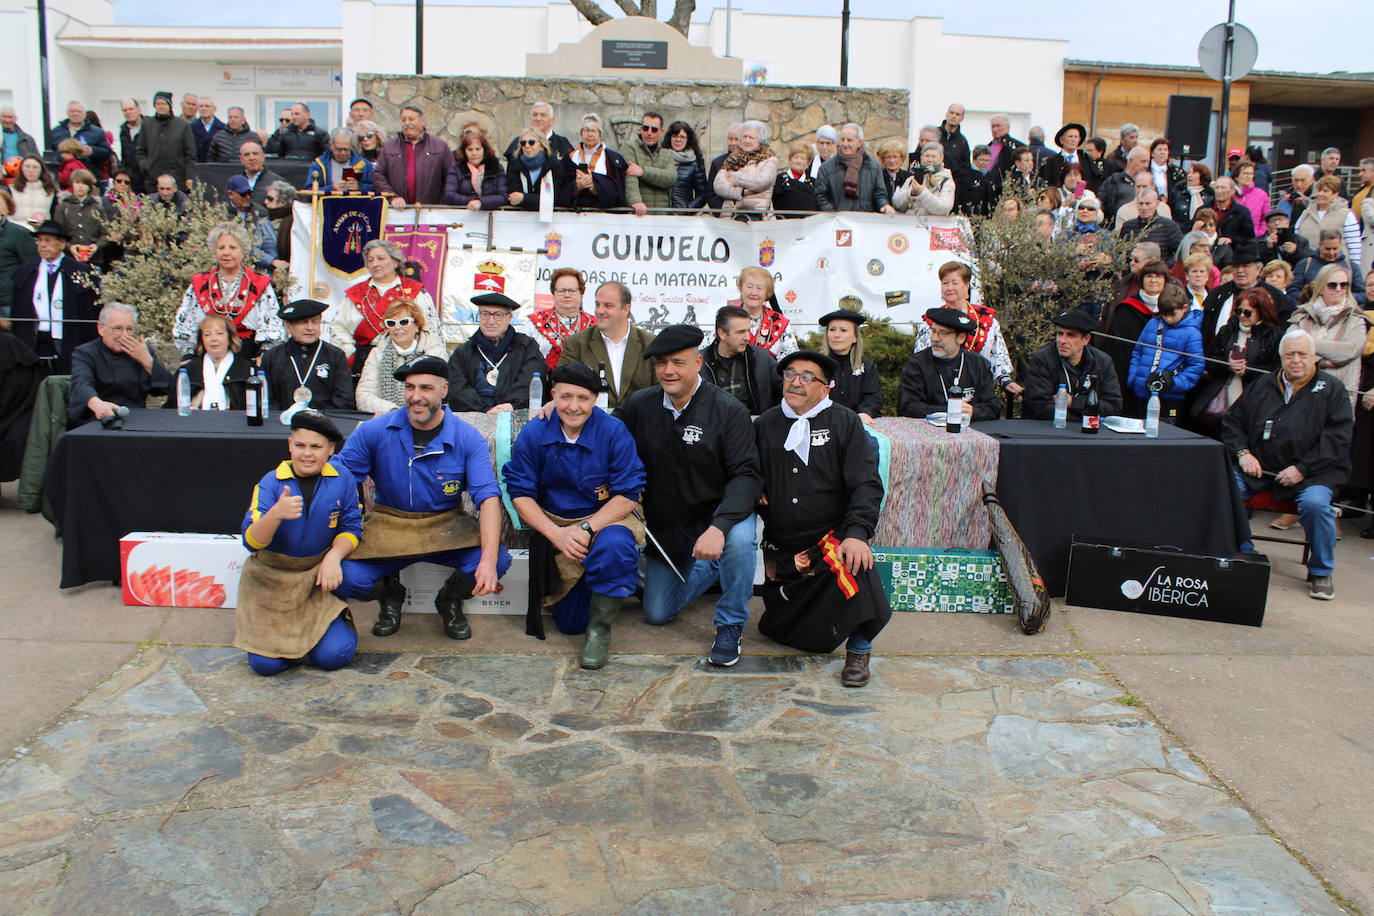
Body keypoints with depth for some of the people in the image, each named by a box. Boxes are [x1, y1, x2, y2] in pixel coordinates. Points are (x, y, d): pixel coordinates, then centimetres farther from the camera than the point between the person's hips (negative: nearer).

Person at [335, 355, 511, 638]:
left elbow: (488, 497, -18)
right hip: (387, 526, 0)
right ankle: (390, 593, 15)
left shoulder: (468, 439, -9)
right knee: (346, 578, -25)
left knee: (499, 561, -26)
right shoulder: (374, 431, -7)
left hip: (446, 526, 0)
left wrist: (489, 560, -33)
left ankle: (450, 600, 11)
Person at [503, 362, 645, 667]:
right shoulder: (533, 433, -7)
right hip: (554, 524, 2)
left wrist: (587, 528, -24)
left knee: (614, 546, -40)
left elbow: (628, 493, -13)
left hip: (607, 518, -2)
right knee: (569, 623, -1)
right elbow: (520, 493, -6)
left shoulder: (614, 431, -13)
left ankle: (600, 628, -17)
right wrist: (557, 534, -19)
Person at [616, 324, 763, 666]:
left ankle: (730, 628, -15)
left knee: (738, 538, -39)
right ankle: (714, 567, 35)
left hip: (718, 514, -4)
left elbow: (747, 474, -24)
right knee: (657, 614, 9)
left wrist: (719, 526, -38)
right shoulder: (639, 405, -4)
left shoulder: (726, 410, -17)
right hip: (666, 528, 5)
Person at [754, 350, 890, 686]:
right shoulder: (765, 426, 11)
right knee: (778, 629, -1)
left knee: (854, 562, -37)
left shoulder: (844, 423, 2)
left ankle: (858, 649, -18)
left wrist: (857, 533, -23)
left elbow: (866, 485, -7)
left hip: (831, 535, -3)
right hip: (781, 550, 3)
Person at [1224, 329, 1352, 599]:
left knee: (1315, 504, -33)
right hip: (1259, 467, 3)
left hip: (1312, 473, -3)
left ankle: (1321, 572, -9)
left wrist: (1302, 469, -14)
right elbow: (1232, 422, 18)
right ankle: (1243, 555, -3)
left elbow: (1337, 438, -4)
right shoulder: (1261, 386, 15)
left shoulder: (1331, 389, 5)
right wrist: (1243, 453, -1)